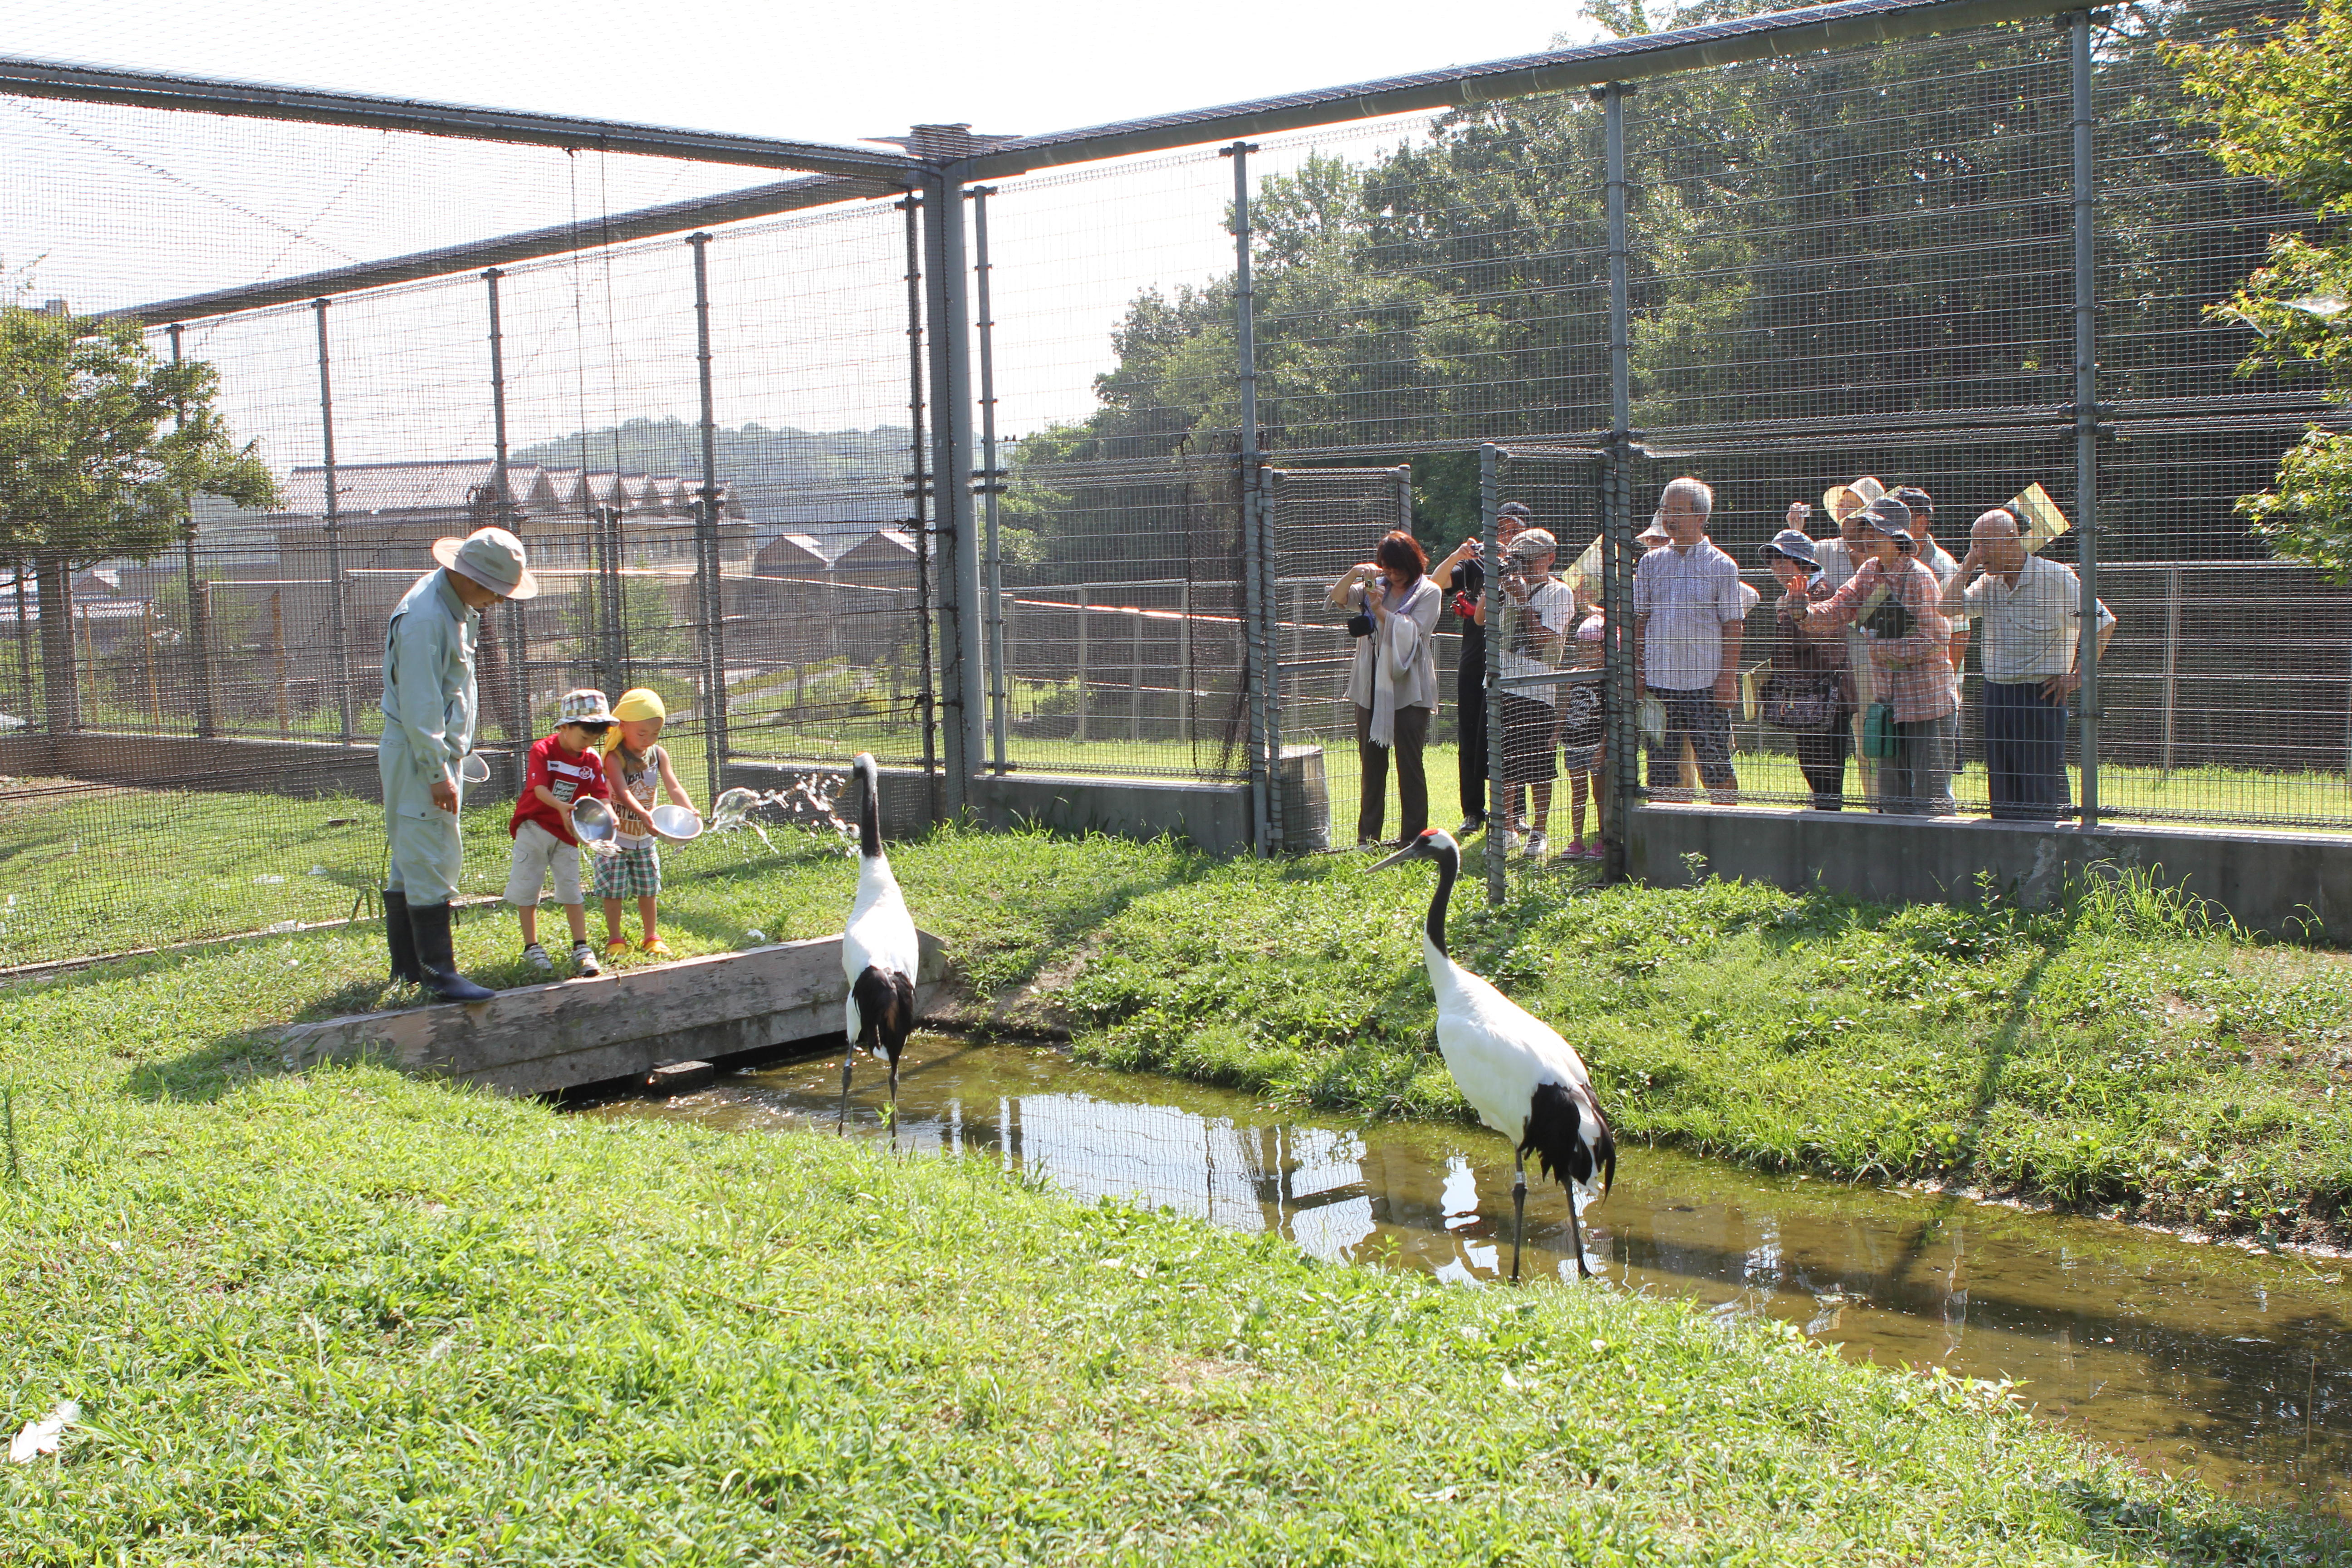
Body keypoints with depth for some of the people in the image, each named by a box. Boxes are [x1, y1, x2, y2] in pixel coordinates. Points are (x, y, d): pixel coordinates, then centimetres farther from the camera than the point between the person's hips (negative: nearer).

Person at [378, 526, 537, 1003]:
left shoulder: (453, 605, 12)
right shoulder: (424, 618, -21)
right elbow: (419, 707, -23)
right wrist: (438, 774, -22)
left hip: (436, 754, 10)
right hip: (418, 758, -10)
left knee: (411, 861, 15)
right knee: (432, 863, -10)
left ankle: (406, 965, 23)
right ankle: (438, 973, -9)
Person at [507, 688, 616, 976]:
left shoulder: (593, 760, -2)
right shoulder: (542, 750, -14)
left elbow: (601, 795, -6)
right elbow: (539, 788, -26)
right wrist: (561, 807, -44)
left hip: (567, 832, 3)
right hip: (534, 827, -3)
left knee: (572, 889, 0)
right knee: (527, 888, 3)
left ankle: (581, 948, 1)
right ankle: (531, 947, 13)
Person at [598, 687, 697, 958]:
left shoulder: (659, 754, -3)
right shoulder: (615, 757, -20)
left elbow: (673, 786, -12)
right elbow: (622, 792, -34)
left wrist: (690, 810, -31)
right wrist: (643, 814, -51)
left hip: (645, 835, 5)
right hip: (615, 834, -5)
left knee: (648, 888, 11)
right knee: (614, 888, -1)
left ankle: (651, 937, 23)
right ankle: (615, 940, 12)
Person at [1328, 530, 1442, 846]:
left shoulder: (1428, 592, 0)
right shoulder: (1376, 586, 14)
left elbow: (1412, 631, -11)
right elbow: (1338, 597, 2)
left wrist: (1380, 610, -16)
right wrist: (1356, 572, -15)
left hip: (1409, 688, -5)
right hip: (1371, 688, 5)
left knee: (1409, 763, -4)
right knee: (1372, 763, 8)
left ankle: (1414, 838, 1)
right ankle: (1368, 837, 14)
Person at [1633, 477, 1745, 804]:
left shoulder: (1721, 565, 0)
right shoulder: (1651, 563, 9)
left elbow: (1732, 626, -2)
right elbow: (1640, 620, 11)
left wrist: (1728, 676, -10)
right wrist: (1639, 672, 4)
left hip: (1706, 682, -3)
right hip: (1658, 679, 3)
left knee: (1716, 766, 0)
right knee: (1661, 767, 6)